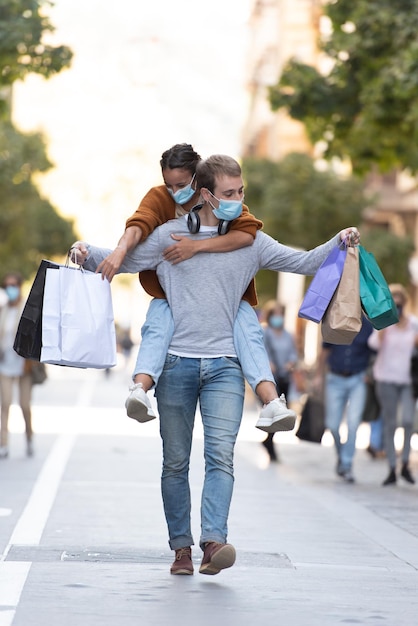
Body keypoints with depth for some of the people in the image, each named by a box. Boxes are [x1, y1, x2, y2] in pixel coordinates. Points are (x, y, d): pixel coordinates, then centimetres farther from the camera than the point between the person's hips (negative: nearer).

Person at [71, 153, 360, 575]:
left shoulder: (251, 241, 9)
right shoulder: (170, 235, 6)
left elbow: (302, 263, 11)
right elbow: (124, 262, 13)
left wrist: (337, 242, -5)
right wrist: (89, 254, -5)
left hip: (224, 366, 0)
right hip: (176, 363, 0)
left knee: (221, 455, -16)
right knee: (175, 462, 5)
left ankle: (214, 542, -25)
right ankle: (181, 546, 13)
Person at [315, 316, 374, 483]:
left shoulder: (369, 327, -3)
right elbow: (324, 352, 13)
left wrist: (370, 374, -5)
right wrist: (320, 376, 10)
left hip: (358, 381, -2)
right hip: (335, 380, 2)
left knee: (353, 422, -13)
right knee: (332, 424, 2)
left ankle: (347, 464, -3)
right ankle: (341, 455, 28)